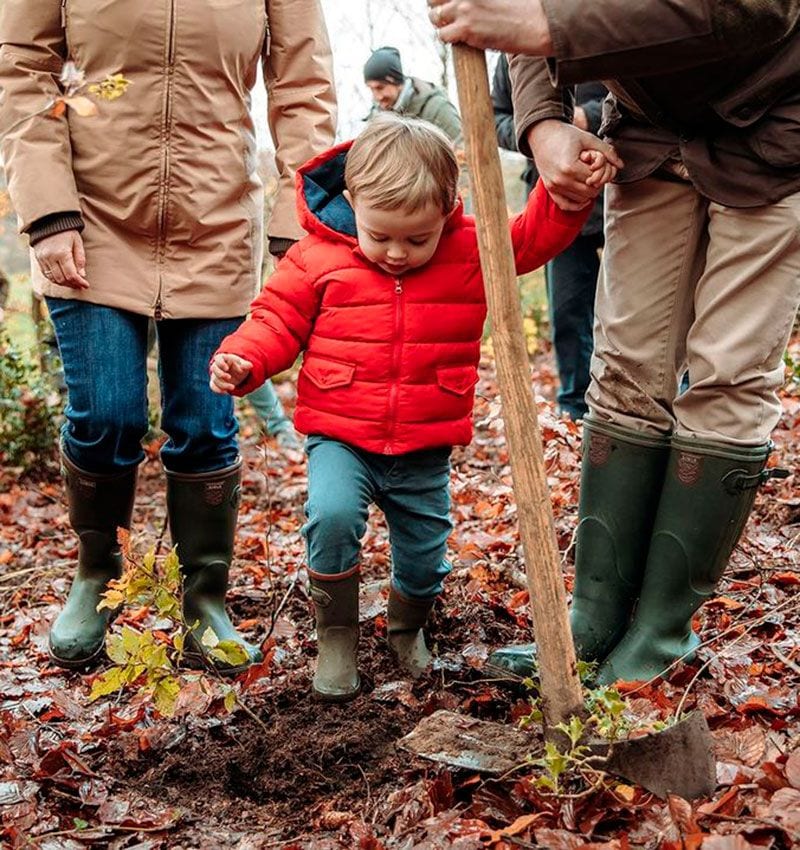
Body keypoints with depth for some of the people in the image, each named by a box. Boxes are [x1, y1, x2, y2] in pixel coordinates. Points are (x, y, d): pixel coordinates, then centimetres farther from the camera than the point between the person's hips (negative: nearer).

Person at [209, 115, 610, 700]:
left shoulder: (472, 248, -2)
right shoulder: (319, 256, -5)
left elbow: (537, 236, -2)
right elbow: (279, 318, 1)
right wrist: (244, 360, -17)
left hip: (425, 447, 2)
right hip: (340, 437, -1)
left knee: (425, 557, 9)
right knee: (332, 515, -27)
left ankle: (408, 628, 45)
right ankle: (337, 638, -2)